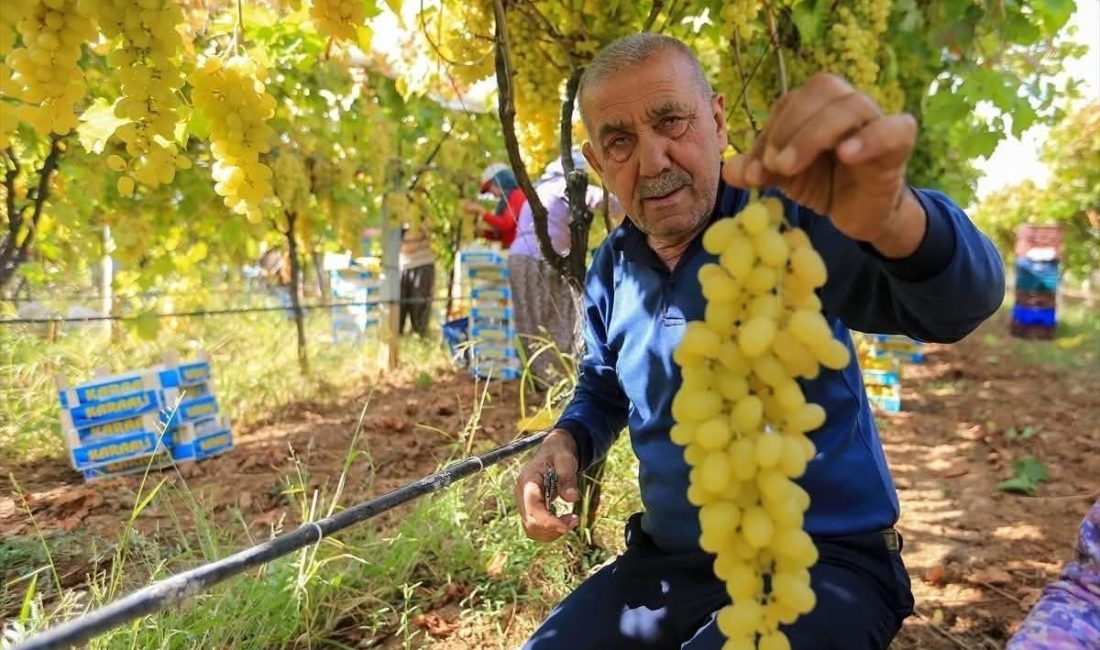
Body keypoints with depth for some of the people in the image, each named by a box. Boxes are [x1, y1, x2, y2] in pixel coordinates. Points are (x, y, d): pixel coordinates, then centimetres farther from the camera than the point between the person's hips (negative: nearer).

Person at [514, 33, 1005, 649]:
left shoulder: (792, 218, -14)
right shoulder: (612, 269, 3)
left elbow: (959, 299, -29)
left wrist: (891, 220, -52)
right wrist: (566, 440, -3)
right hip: (667, 561, 6)